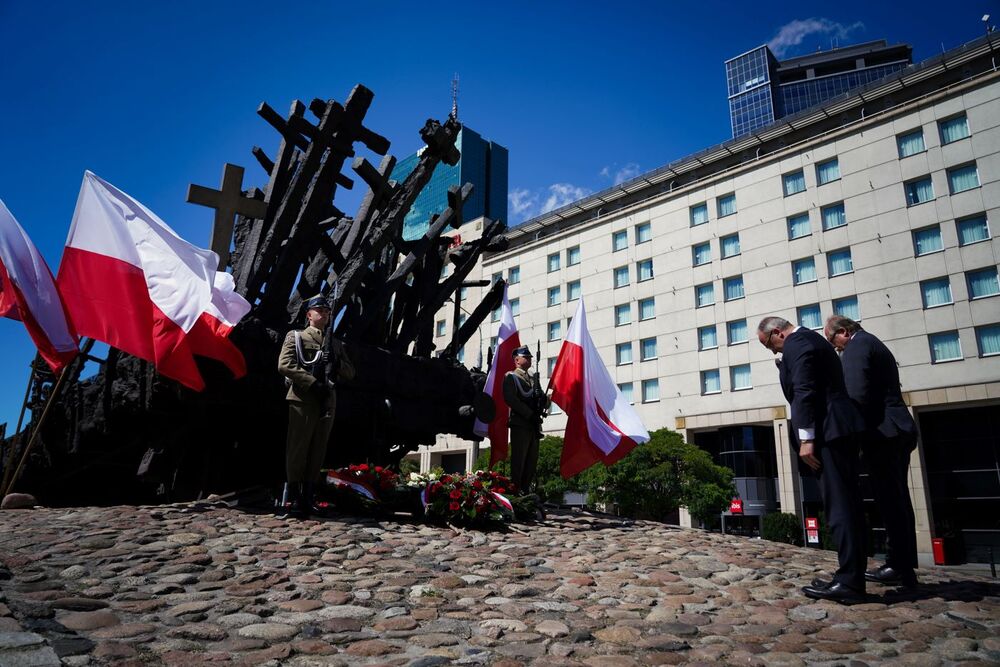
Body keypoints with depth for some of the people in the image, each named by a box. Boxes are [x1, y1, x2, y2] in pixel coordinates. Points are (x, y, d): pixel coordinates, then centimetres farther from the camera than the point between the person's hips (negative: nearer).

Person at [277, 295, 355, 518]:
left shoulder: (336, 343, 21)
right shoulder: (295, 336, 7)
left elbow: (350, 373, 20)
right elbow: (284, 365, -8)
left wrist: (338, 363, -3)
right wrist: (313, 383, -16)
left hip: (327, 401, 5)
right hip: (302, 399, -5)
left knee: (318, 451, 6)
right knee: (298, 448, -3)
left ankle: (308, 497, 13)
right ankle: (295, 498, 2)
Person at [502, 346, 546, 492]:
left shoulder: (533, 379, 24)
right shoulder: (511, 376, 2)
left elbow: (541, 400, 21)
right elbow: (510, 399, -12)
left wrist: (542, 400, -4)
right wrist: (530, 414, -16)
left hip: (534, 425, 7)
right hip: (520, 424, -7)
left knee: (532, 461, 6)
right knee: (518, 460, -7)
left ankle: (525, 490, 12)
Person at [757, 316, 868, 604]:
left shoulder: (796, 344, -9)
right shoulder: (811, 338, 22)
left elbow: (804, 392, -18)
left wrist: (806, 438, -20)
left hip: (828, 430, -11)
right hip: (842, 428, 11)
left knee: (839, 505, -9)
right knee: (846, 502, 12)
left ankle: (849, 582, -6)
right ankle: (852, 575, 19)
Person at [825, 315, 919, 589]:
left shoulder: (856, 346, -8)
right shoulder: (873, 344, 23)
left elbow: (857, 394, -19)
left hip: (882, 433, -10)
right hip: (898, 432, 10)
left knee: (890, 501, -7)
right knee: (898, 501, 11)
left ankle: (898, 567, -3)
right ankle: (904, 566, 16)